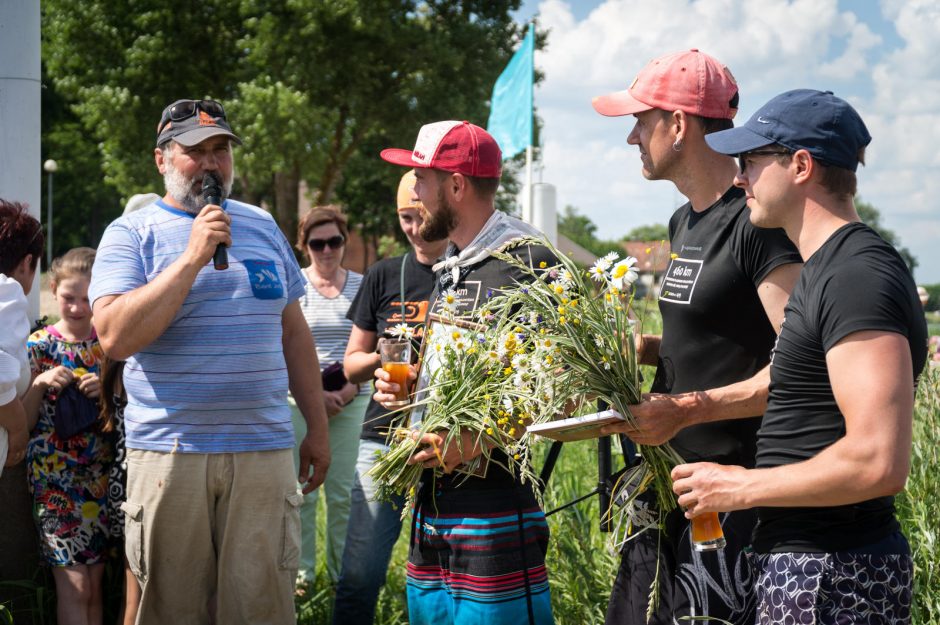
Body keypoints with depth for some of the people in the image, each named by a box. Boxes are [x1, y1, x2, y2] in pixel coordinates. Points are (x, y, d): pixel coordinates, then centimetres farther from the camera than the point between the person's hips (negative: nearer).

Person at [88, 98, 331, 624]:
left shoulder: (262, 226, 14)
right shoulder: (132, 234, 0)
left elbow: (294, 333, 18)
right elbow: (116, 339, -14)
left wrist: (317, 428, 15)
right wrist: (193, 256, -15)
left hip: (265, 451, 3)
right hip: (168, 455, -2)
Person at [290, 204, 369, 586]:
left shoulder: (361, 287, 8)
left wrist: (351, 389, -7)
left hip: (351, 402, 2)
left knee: (343, 492, 2)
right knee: (301, 491, -1)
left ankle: (344, 572, 11)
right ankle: (301, 572, 8)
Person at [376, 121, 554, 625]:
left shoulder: (527, 262, -11)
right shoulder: (446, 268, 18)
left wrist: (476, 441, -22)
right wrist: (404, 389, 10)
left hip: (495, 504, -9)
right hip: (432, 504, 9)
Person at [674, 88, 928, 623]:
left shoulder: (858, 277, -19)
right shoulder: (830, 268, 15)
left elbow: (878, 463, -27)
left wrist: (740, 487, -17)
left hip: (833, 578, -10)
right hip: (807, 558, 10)